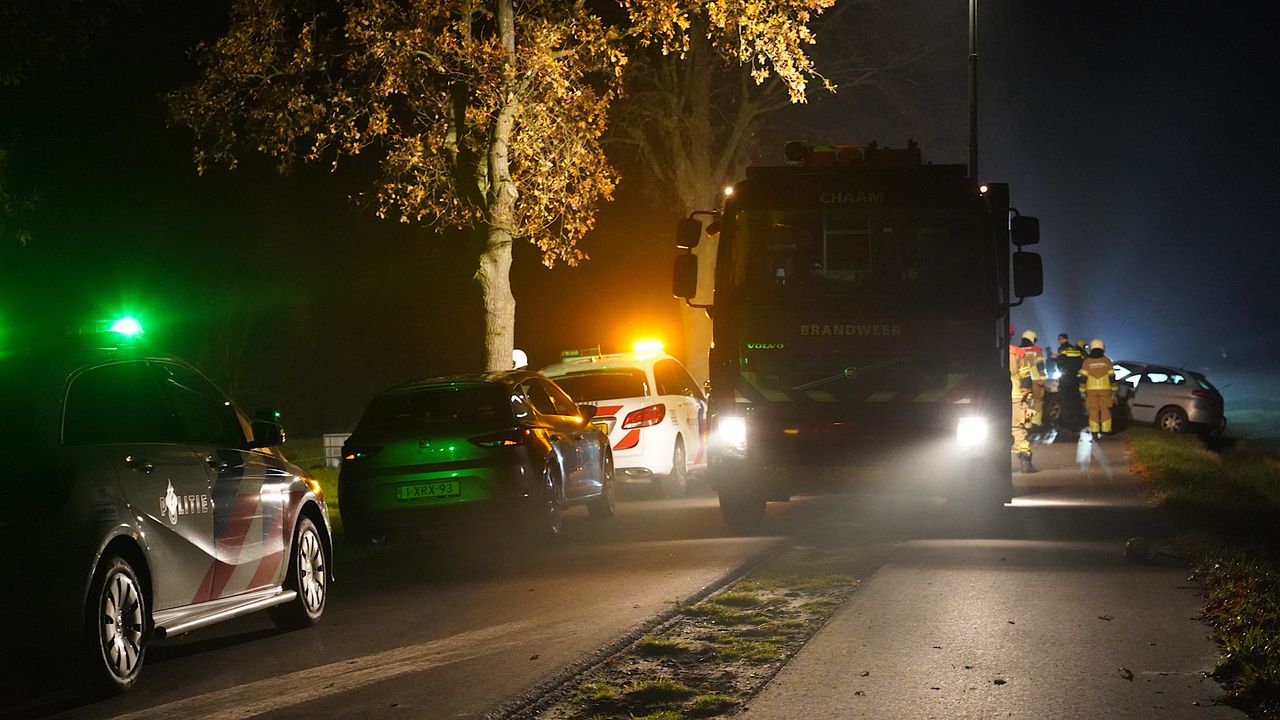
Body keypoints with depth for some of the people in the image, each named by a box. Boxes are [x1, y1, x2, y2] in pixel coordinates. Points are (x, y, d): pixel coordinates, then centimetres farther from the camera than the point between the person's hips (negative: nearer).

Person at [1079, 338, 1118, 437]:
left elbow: (1083, 378, -5)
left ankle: (1094, 430, -1)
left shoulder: (1087, 361, -3)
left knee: (1093, 410, 3)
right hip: (1105, 389, 0)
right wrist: (1113, 391, 7)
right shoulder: (1106, 361, -2)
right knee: (1105, 410, 7)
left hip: (1091, 390, 0)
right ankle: (1106, 430, 5)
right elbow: (1112, 377, -1)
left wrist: (1083, 391, 1)